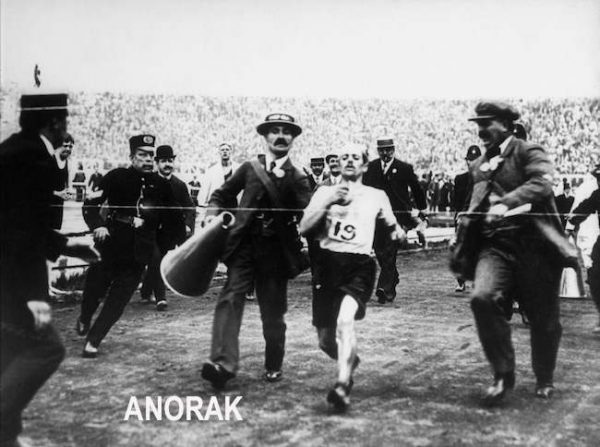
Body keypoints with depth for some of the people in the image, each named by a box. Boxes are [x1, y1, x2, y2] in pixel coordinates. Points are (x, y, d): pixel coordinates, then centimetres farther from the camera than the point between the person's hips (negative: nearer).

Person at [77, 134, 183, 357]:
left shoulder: (161, 185, 5)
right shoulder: (116, 177, -4)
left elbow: (171, 222, 13)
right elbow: (91, 206, -9)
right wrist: (98, 225, -24)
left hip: (138, 254, 2)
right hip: (109, 246, -1)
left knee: (118, 300, 0)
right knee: (94, 289, 11)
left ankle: (93, 341, 13)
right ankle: (84, 319, 44)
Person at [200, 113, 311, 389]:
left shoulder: (298, 178, 7)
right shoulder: (250, 169, 9)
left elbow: (307, 214, -8)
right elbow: (221, 195, 17)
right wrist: (213, 215, -1)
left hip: (276, 252, 0)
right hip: (244, 245, 0)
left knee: (273, 311, 6)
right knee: (231, 299, -17)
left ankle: (273, 366, 24)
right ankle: (223, 363, -24)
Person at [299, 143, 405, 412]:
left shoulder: (376, 196, 13)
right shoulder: (324, 192, 13)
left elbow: (391, 226, 29)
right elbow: (303, 229, 1)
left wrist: (397, 232, 8)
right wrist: (328, 202, -7)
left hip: (360, 265, -2)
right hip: (328, 263, 3)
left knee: (345, 320, -30)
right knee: (325, 340, 8)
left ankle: (343, 386, -32)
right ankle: (350, 361, 40)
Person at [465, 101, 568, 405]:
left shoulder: (528, 152, 0)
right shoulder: (479, 166, 18)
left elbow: (541, 183, -19)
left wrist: (506, 203, -31)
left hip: (534, 244, -4)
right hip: (495, 245, 4)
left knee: (543, 318, 6)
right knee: (482, 297, -24)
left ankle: (544, 381, 31)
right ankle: (503, 374, -10)